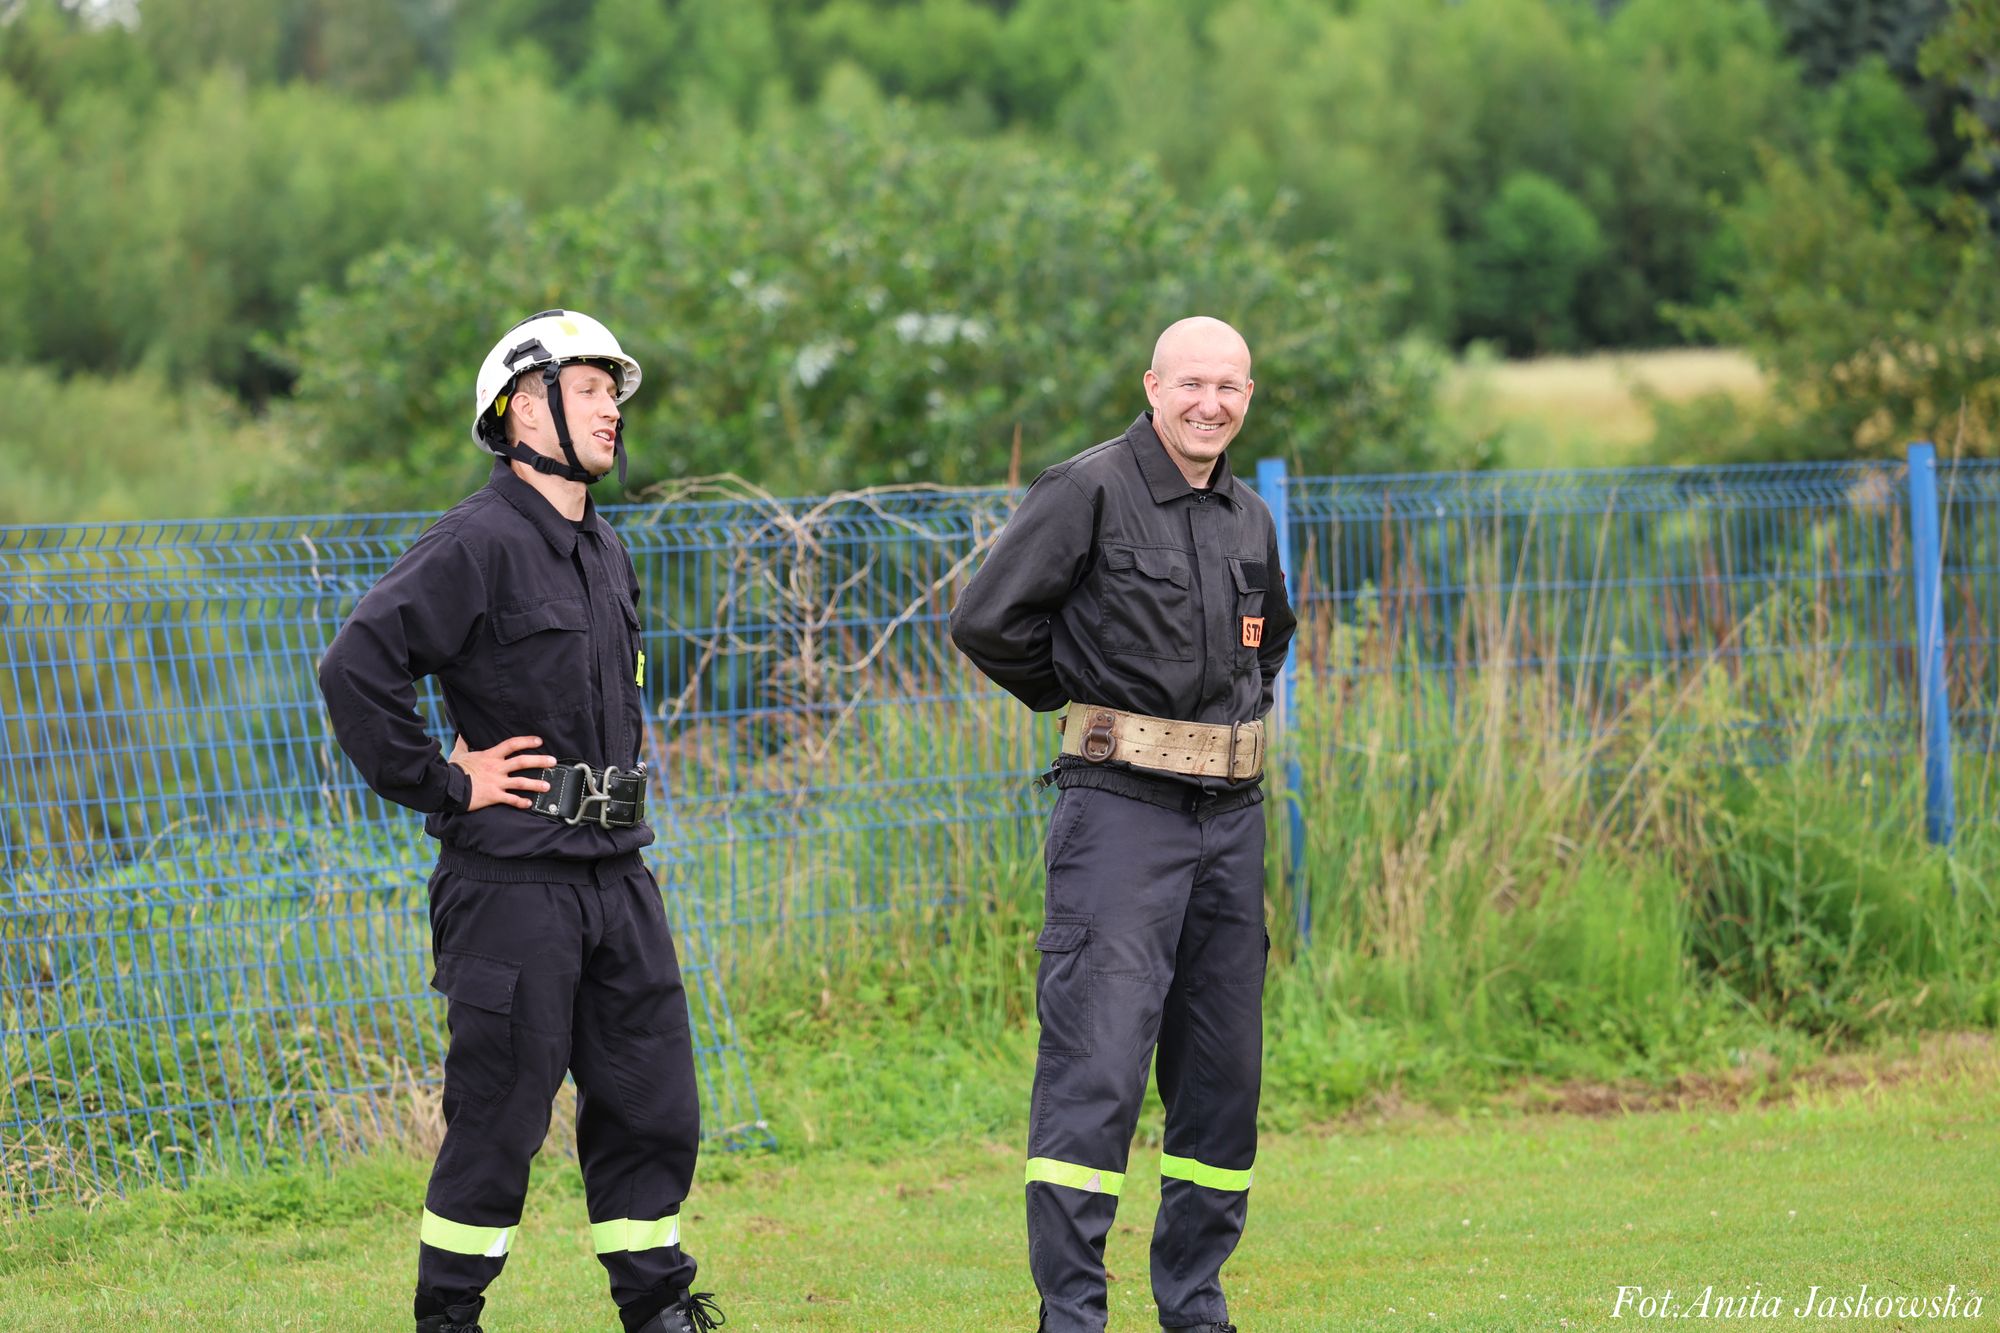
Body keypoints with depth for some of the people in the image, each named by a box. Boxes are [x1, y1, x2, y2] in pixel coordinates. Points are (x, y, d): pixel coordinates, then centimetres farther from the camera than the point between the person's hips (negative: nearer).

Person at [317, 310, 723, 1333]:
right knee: (498, 1115, -2)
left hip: (617, 874, 8)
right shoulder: (477, 545, -12)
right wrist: (443, 782, -15)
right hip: (513, 878, -8)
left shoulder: (605, 554, 15)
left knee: (652, 1100, 8)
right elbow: (356, 669, -21)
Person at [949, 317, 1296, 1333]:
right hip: (1120, 809, -7)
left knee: (1224, 1073, 9)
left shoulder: (1249, 518, 14)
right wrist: (1082, 698, 3)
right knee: (1095, 1064, -13)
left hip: (1230, 818, 7)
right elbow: (987, 621, -10)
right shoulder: (1090, 491, -7)